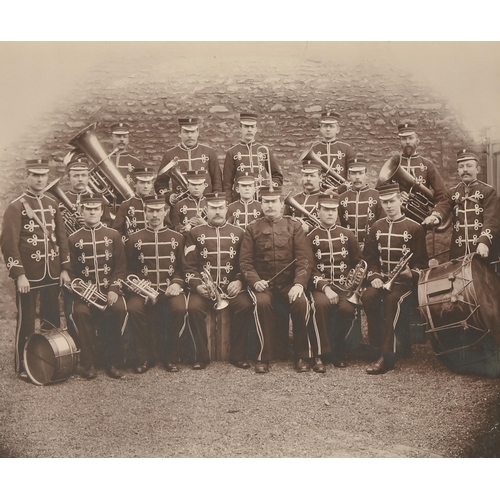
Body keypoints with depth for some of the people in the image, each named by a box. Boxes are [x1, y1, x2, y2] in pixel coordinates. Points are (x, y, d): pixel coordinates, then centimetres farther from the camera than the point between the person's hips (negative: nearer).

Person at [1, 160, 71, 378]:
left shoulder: (52, 204, 11)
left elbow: (62, 237, 12)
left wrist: (64, 269, 5)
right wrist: (19, 274, -17)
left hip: (53, 274, 5)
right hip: (29, 275, -5)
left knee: (52, 319, 12)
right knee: (26, 321, 3)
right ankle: (23, 366, 14)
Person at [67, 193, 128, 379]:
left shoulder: (113, 235, 8)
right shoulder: (73, 239, 8)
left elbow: (121, 267, 5)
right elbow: (71, 270, 7)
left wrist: (114, 290, -10)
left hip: (110, 290, 0)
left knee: (119, 309, -30)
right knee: (80, 312, -31)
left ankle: (112, 361, -15)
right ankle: (89, 363, -16)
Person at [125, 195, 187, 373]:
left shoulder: (177, 238, 11)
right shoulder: (134, 239, 10)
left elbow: (182, 267, 11)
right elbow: (129, 269, 11)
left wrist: (177, 283, -8)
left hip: (170, 289, 0)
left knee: (179, 308, -31)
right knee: (133, 308, -31)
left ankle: (171, 357, -11)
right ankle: (145, 357, -14)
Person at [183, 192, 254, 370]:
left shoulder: (238, 233, 14)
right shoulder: (194, 234, 11)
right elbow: (189, 266, 5)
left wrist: (239, 281, -9)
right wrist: (198, 285, -12)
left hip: (232, 287, 1)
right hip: (204, 288, 0)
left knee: (245, 305, -28)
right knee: (194, 307, -30)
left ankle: (238, 355, -12)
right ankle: (201, 356, -12)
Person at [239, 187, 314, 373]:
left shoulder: (294, 226, 7)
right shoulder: (253, 228, 8)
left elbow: (304, 258, -2)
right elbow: (245, 261, 3)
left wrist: (299, 284, -18)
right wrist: (255, 281, -16)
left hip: (289, 283, 0)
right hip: (263, 284, 0)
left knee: (301, 302, -29)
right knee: (262, 302, -32)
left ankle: (302, 356, -11)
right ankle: (264, 357, -17)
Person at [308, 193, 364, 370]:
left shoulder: (348, 235, 12)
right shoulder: (311, 237, 5)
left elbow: (358, 263, 13)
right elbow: (309, 268, -2)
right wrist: (325, 288, -17)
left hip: (344, 285, 2)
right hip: (321, 285, -1)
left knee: (347, 308, -30)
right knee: (321, 303, -35)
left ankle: (337, 351, -5)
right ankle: (322, 354, -24)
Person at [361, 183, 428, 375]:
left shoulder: (415, 228, 0)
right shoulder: (377, 227, 11)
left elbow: (421, 261, 1)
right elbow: (369, 257, 12)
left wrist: (411, 274, -19)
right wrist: (374, 276, -6)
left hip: (404, 281, -3)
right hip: (381, 278, 4)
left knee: (392, 299, -36)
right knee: (368, 296, -30)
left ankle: (387, 355, -32)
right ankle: (377, 344, -15)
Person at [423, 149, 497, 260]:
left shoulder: (488, 191, 1)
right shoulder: (452, 192, 13)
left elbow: (490, 219, -9)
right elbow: (443, 206, -6)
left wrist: (484, 241, -26)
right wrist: (435, 217, -31)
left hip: (481, 248, -3)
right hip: (458, 249, 3)